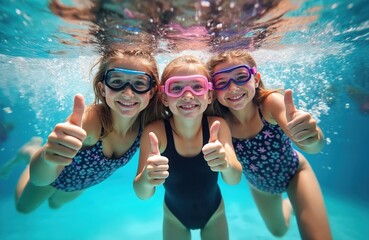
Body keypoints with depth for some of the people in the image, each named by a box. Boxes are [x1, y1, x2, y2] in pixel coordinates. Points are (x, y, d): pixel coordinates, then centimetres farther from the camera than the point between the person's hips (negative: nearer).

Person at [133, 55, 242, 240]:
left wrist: (227, 165, -48)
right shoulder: (155, 132, -29)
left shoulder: (218, 125, -26)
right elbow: (142, 194, -26)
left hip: (214, 212, 1)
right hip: (175, 216, 0)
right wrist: (146, 179, -49)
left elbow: (234, 179, -26)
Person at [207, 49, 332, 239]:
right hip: (259, 185, 2)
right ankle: (287, 205, 59)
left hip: (294, 173, -2)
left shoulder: (270, 102, -33)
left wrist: (312, 138, -66)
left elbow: (314, 147, -45)